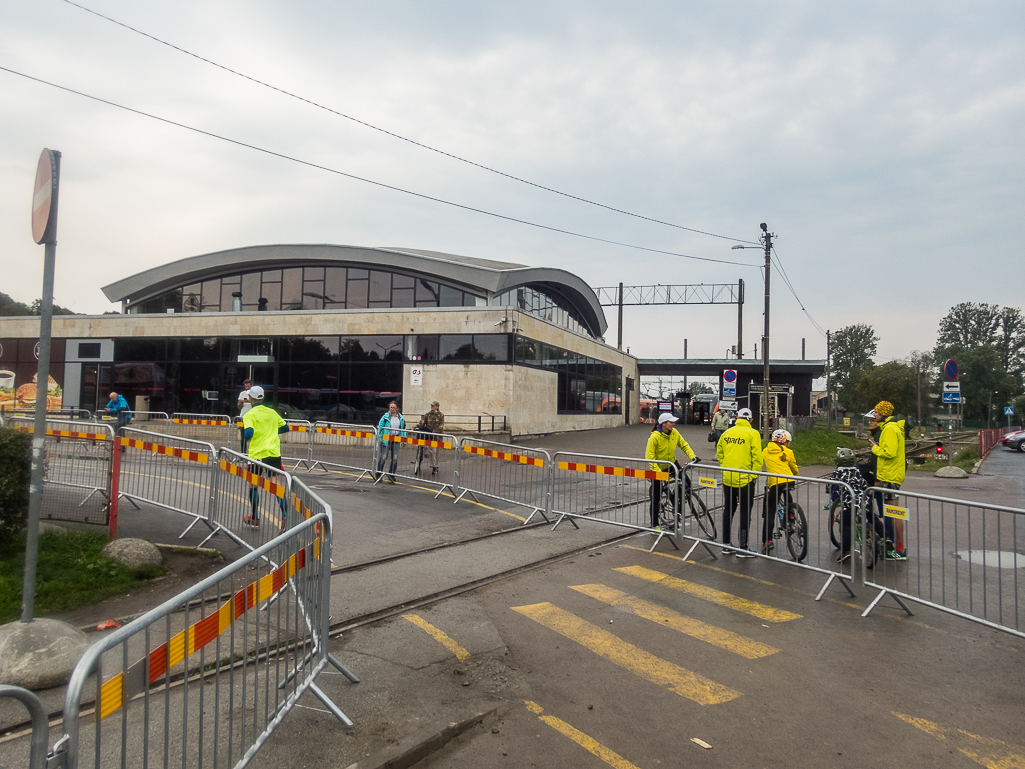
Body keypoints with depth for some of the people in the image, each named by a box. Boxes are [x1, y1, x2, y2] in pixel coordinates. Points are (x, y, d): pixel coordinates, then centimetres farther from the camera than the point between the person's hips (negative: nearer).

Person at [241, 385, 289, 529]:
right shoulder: (272, 412, 9)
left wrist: (244, 439, 3)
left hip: (257, 455, -3)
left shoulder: (249, 415, -5)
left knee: (253, 486, 17)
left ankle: (255, 518, 26)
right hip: (274, 454, 3)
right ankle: (286, 515, -16)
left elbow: (249, 433, -19)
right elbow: (285, 428, 17)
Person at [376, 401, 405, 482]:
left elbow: (403, 429, 15)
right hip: (386, 439, -4)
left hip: (396, 440, 4)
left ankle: (391, 474, 16)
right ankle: (378, 473, 11)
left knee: (395, 458, 4)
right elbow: (380, 427, -3)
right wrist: (380, 438, -9)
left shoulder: (401, 418, 7)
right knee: (383, 456, -2)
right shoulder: (385, 417, -4)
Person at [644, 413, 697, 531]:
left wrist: (692, 456, -11)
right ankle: (654, 525, 15)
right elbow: (649, 457, -23)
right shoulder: (655, 437, -23)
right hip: (658, 469, -4)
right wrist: (658, 471, -31)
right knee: (656, 498, 3)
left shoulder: (674, 433, -8)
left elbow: (684, 445, 4)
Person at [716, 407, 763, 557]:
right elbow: (757, 457, -12)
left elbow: (719, 454, 12)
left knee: (728, 510, 15)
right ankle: (743, 548, 6)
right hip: (745, 479, -5)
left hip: (728, 479, 5)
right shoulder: (753, 434, -8)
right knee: (745, 512, 4)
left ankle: (726, 545, 22)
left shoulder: (727, 433, 6)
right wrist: (754, 475, -3)